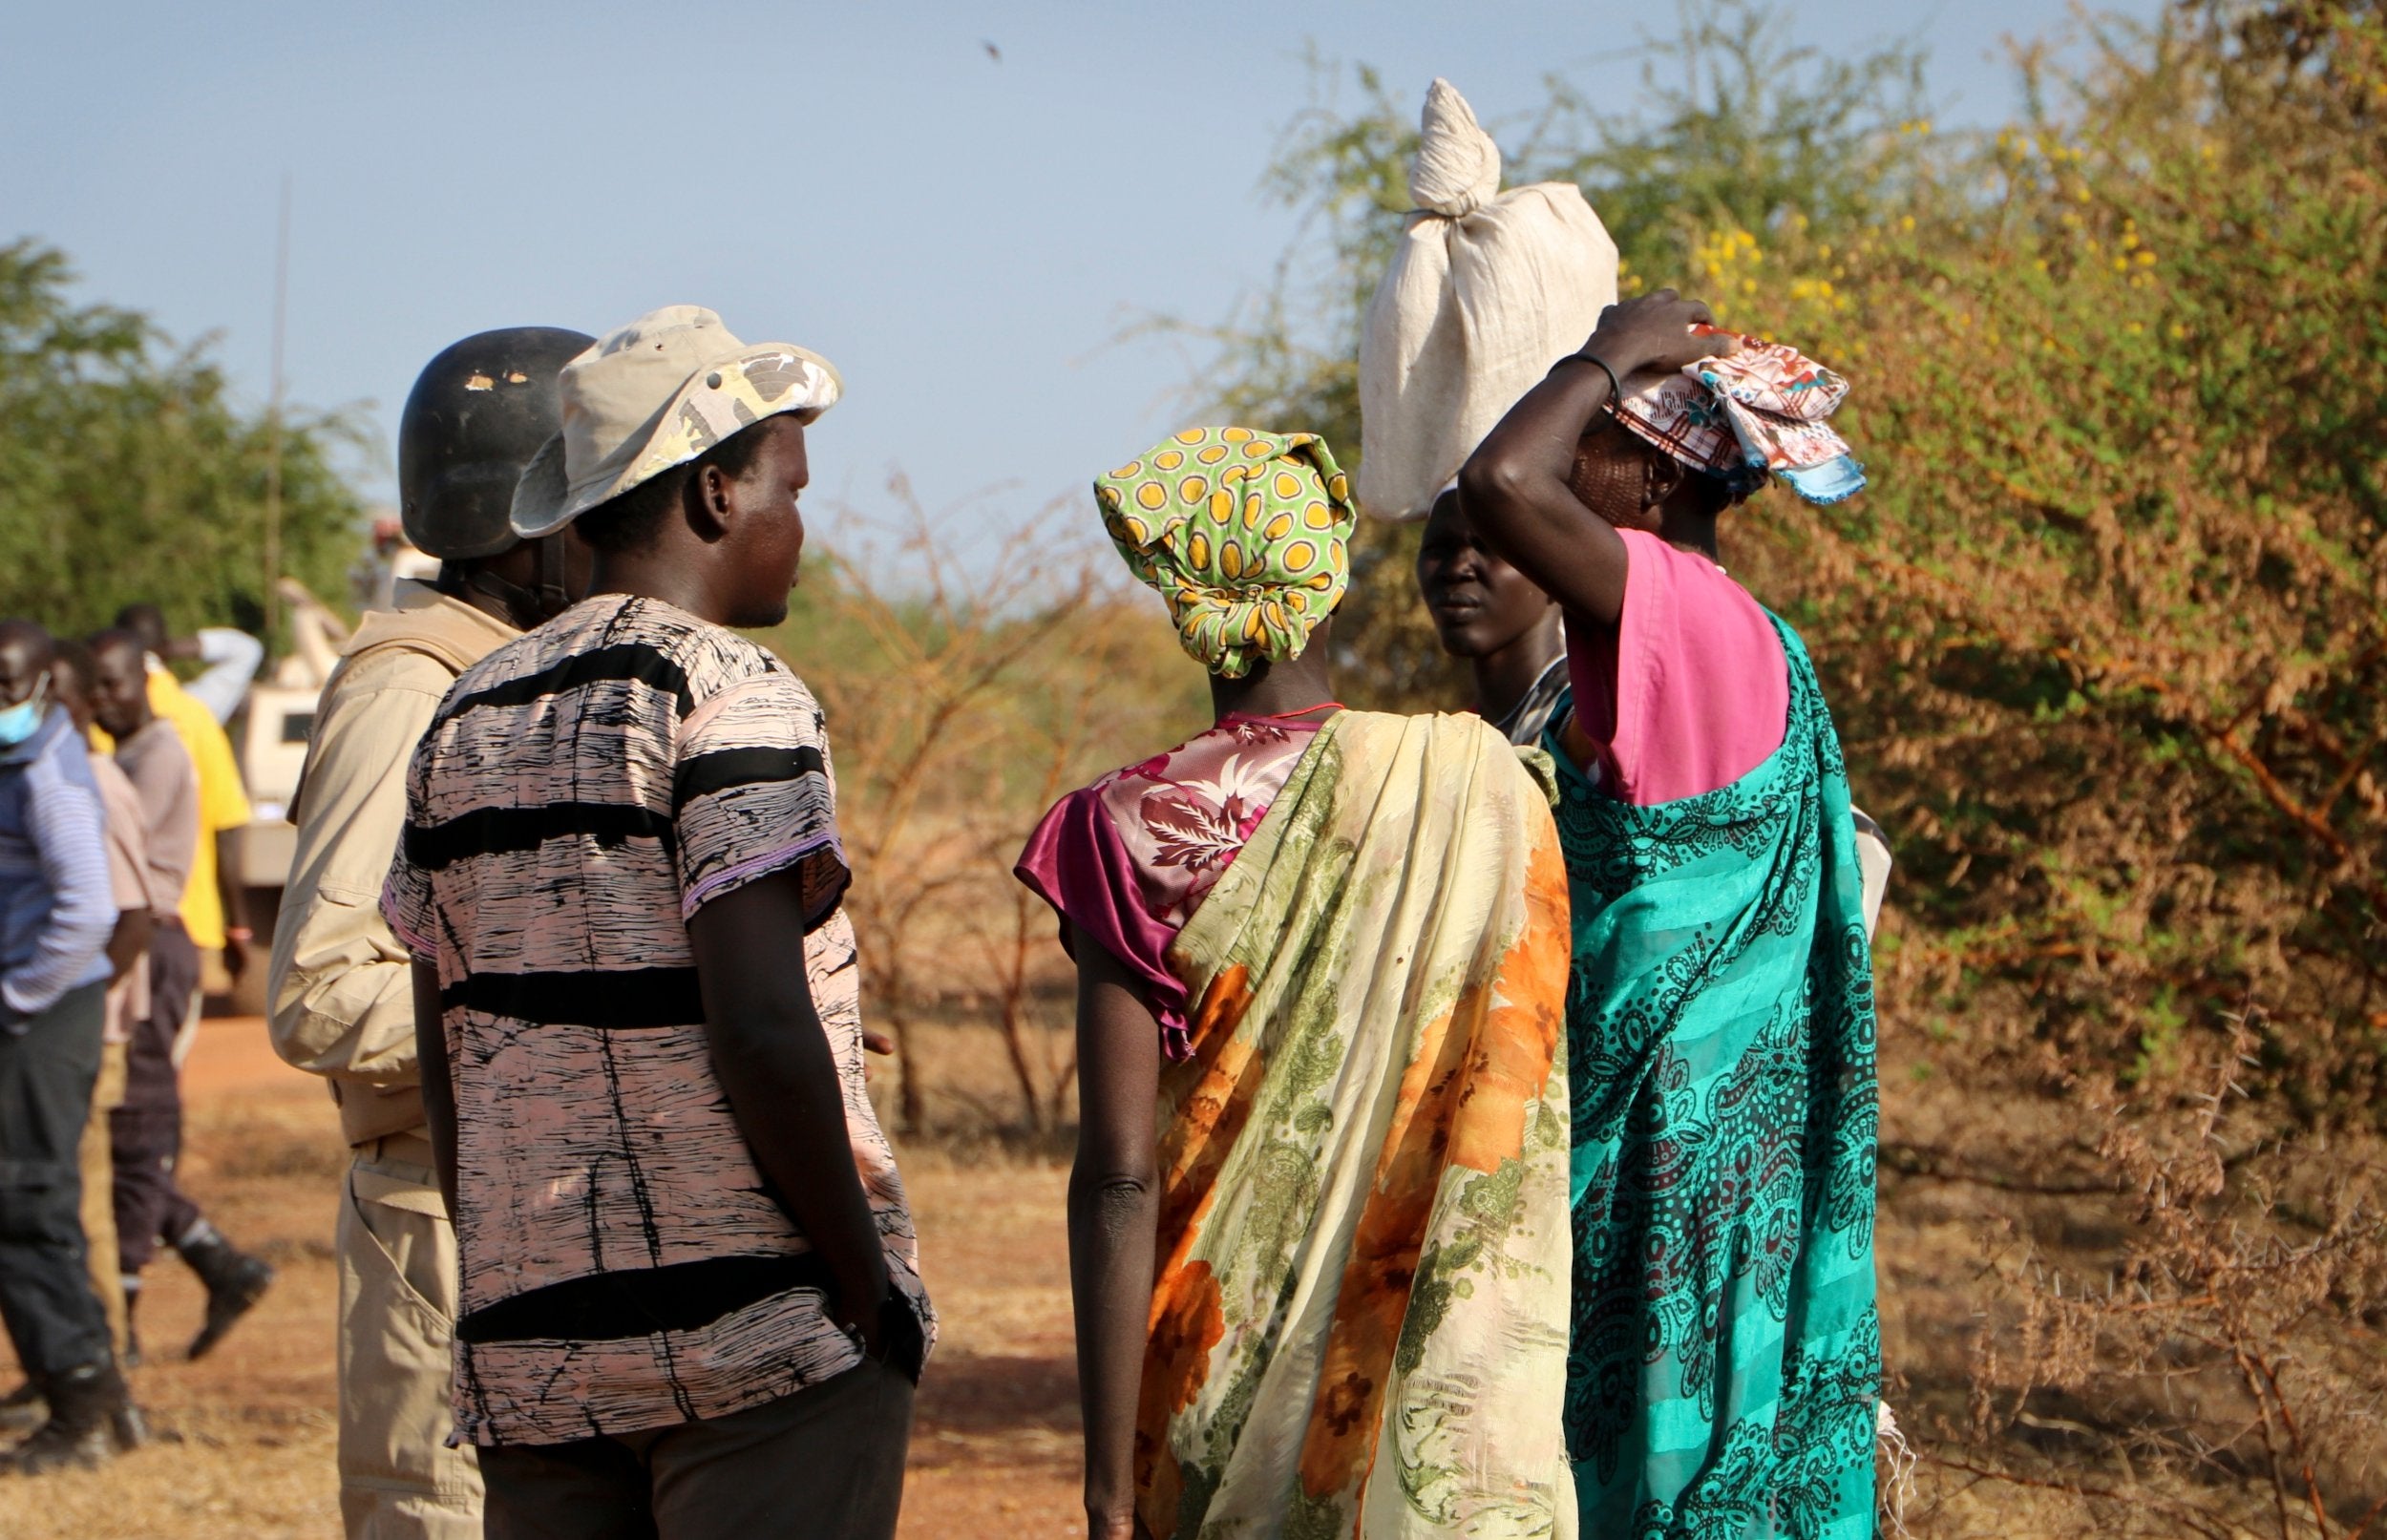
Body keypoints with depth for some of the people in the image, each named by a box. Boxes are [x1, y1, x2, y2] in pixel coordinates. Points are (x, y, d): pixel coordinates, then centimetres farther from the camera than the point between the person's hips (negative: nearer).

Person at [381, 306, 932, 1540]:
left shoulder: (465, 723, 12)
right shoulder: (729, 696, -9)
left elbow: (446, 1068, 13)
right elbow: (762, 1031, -18)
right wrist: (874, 1294, -10)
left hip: (528, 1346, 7)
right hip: (761, 1331, -6)